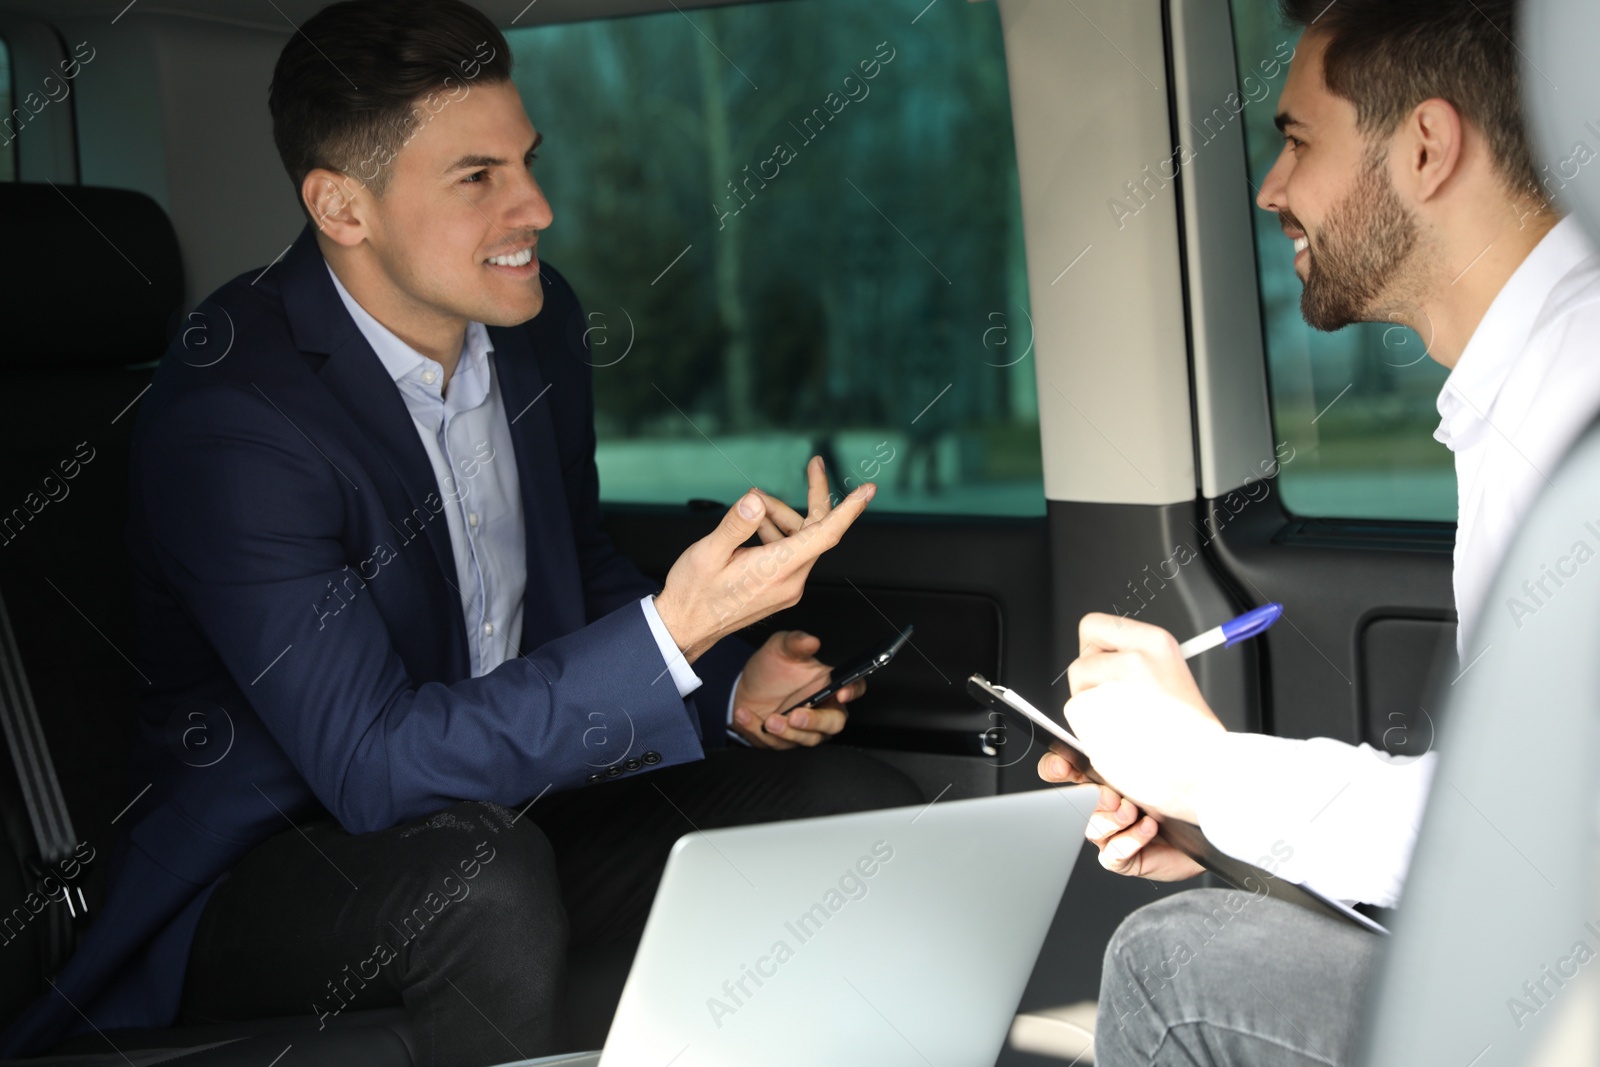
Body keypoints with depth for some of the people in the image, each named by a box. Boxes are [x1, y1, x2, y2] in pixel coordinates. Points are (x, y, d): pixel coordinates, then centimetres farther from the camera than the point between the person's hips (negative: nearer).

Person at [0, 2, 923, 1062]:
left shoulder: (538, 319, 0)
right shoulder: (227, 414, -24)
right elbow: (370, 768, -28)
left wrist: (730, 687, -5)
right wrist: (674, 630, -35)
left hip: (512, 799, 7)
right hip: (267, 868, -7)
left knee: (861, 805, -8)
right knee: (480, 881, -39)